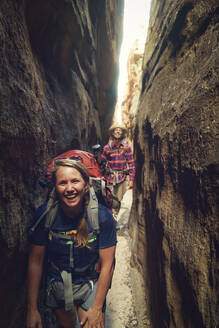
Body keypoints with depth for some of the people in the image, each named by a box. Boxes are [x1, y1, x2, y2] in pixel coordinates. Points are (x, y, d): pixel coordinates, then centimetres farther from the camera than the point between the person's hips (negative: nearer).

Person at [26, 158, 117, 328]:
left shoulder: (103, 216, -24)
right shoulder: (44, 214, -20)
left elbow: (107, 265, -16)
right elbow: (35, 261, -10)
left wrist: (97, 308, -12)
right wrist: (32, 309, -4)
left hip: (90, 284, -2)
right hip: (57, 284, 2)